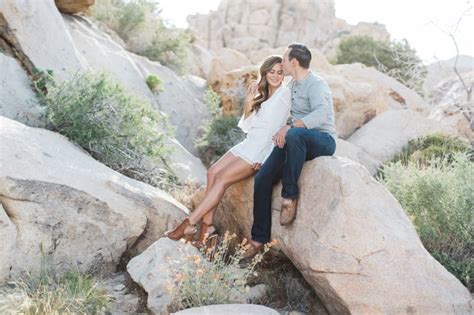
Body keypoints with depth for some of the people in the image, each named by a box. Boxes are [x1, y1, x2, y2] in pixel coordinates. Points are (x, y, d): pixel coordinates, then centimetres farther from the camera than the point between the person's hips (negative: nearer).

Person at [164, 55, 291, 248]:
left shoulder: (283, 94, -4)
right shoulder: (262, 95, 20)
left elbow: (273, 128, -11)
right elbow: (247, 127, 15)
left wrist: (257, 159, -15)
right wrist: (248, 107, -3)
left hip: (264, 149, -7)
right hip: (249, 144, 8)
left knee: (222, 177, -19)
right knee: (213, 172, -13)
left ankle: (190, 223, -16)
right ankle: (207, 225, -15)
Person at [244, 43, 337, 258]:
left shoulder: (316, 84, -11)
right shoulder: (293, 85, 18)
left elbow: (321, 114, -31)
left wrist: (290, 127, -39)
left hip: (323, 141, -8)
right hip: (295, 142, 8)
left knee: (294, 135, -43)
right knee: (262, 179, -11)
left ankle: (290, 195, -26)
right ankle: (259, 238, -3)